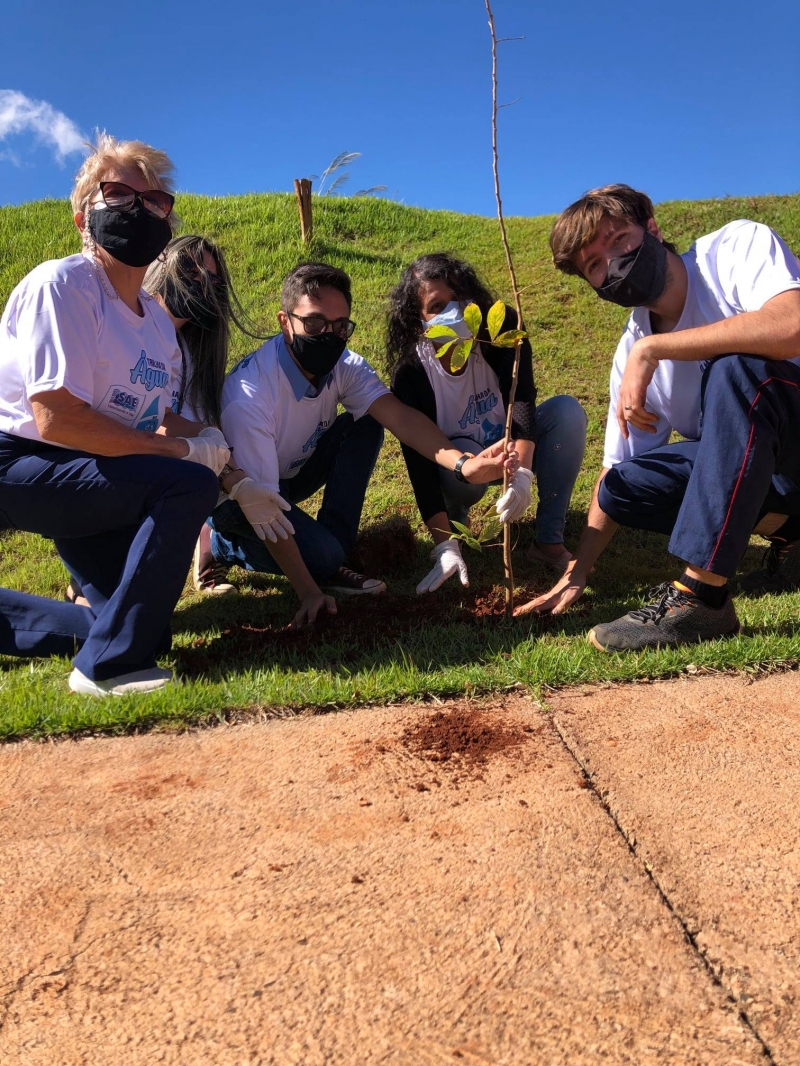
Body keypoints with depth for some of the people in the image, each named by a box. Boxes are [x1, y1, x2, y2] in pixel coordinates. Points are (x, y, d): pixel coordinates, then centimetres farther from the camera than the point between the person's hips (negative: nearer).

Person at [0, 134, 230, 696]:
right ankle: (109, 666, -17)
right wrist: (186, 450, -22)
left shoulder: (158, 323, 7)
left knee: (145, 628, 6)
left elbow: (163, 427, 7)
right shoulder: (63, 284, -16)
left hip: (86, 479, 8)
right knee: (189, 485, -28)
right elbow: (57, 420, -25)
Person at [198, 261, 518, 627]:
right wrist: (308, 593, -34)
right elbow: (260, 505, -33)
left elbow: (401, 417, -28)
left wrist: (463, 463, -47)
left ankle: (330, 558, -10)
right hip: (235, 493, -6)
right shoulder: (247, 396, -34)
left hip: (290, 472, 6)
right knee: (321, 554, -29)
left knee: (365, 425, -16)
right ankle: (219, 543, 0)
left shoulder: (344, 366, -16)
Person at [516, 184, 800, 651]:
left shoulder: (740, 246, -14)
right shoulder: (632, 352, -2)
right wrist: (576, 573, -2)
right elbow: (613, 480, 4)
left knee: (735, 366, -32)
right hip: (752, 460, 6)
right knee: (624, 486, -9)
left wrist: (654, 347, -30)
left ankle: (701, 596, -32)